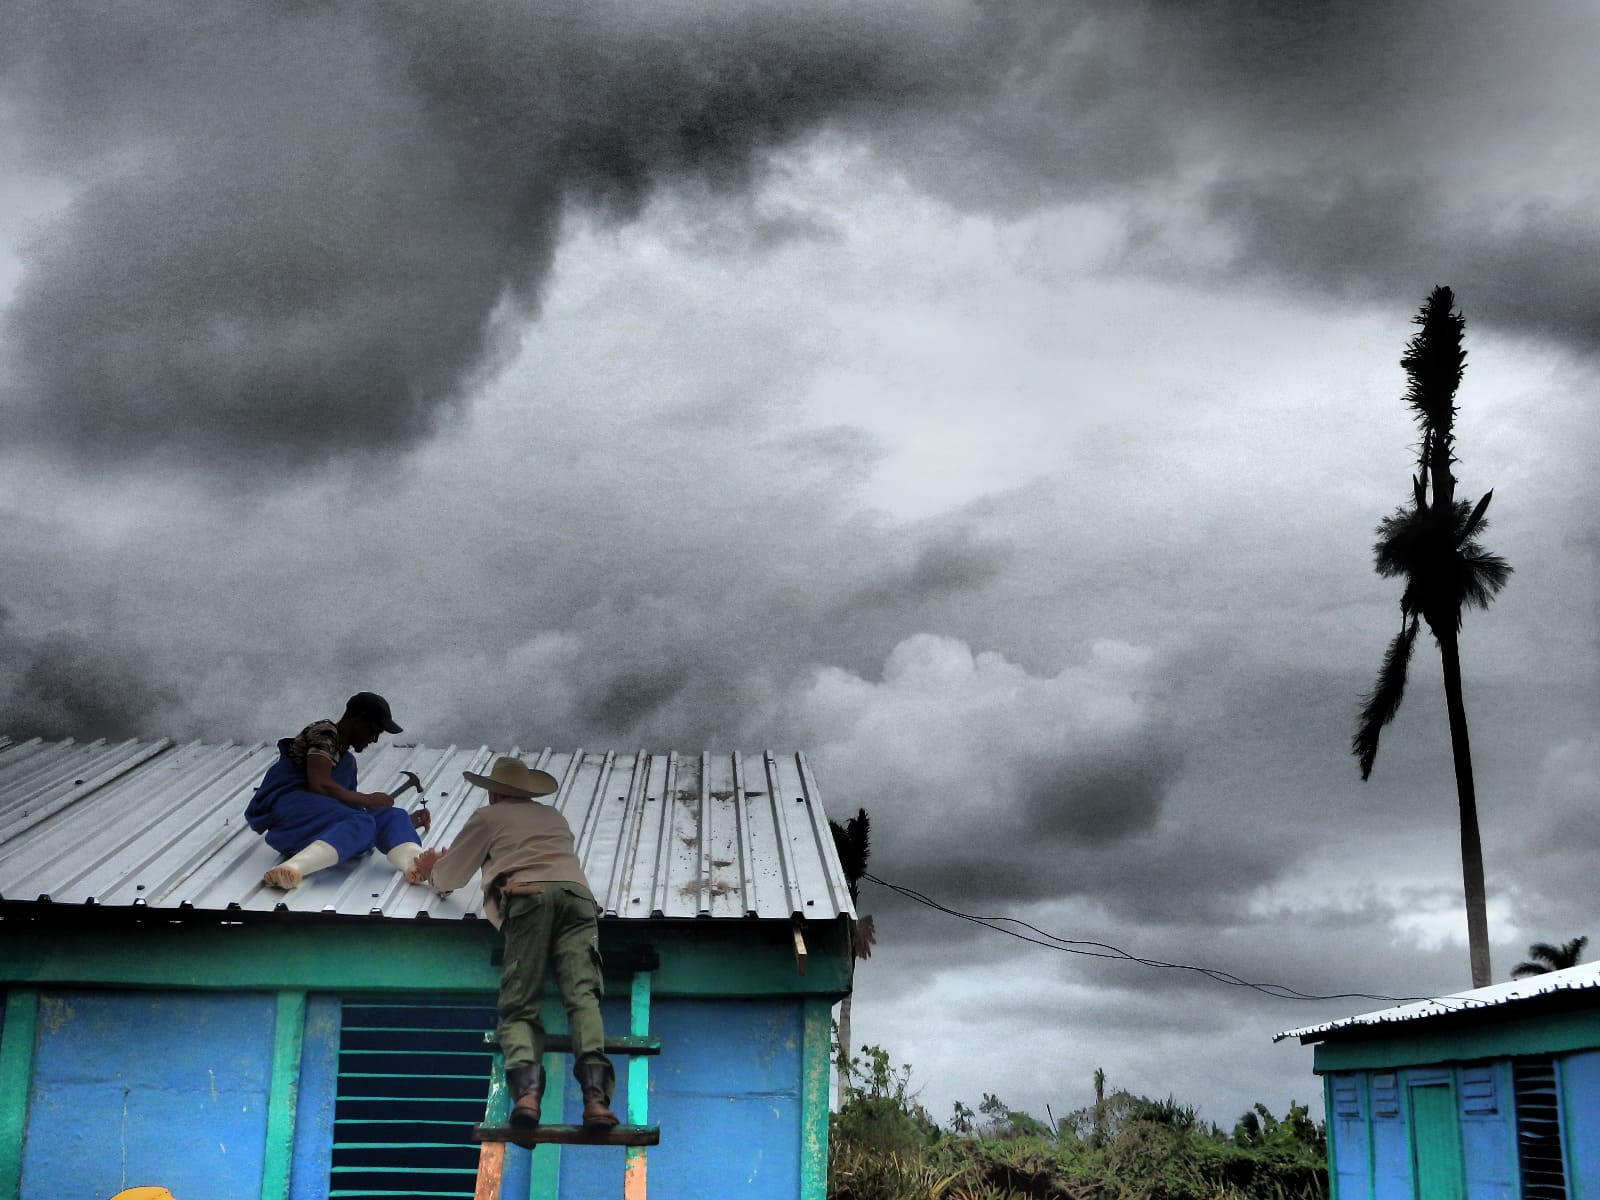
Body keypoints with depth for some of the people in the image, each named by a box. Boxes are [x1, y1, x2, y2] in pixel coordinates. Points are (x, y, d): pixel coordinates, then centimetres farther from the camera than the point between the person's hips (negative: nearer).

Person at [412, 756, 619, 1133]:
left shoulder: (488, 817, 25)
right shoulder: (555, 817, 37)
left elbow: (447, 879, 30)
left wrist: (431, 870, 53)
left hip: (526, 895, -3)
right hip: (577, 893, 3)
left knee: (518, 1007, -4)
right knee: (582, 994, -14)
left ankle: (526, 1084, -33)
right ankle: (595, 1090, -38)